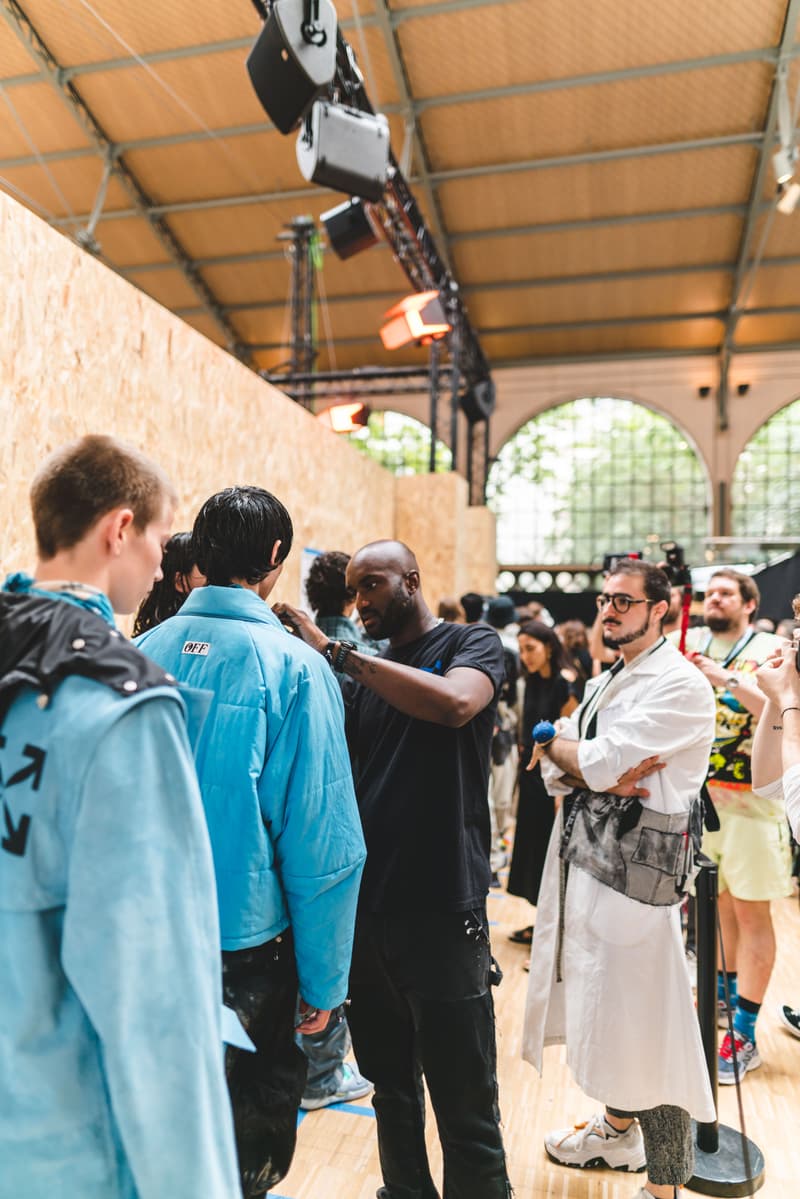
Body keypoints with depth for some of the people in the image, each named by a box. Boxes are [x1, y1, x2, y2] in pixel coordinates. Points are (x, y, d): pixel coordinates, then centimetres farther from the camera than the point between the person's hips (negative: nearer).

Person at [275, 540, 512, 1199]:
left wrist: (334, 650, -22)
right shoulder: (365, 673, 12)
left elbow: (453, 704, -26)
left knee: (464, 1106, 6)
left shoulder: (473, 643, -3)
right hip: (366, 905, 6)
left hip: (441, 910, -5)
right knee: (391, 1086, 22)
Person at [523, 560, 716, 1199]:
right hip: (586, 859, 8)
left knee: (644, 1024, 1)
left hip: (636, 871, -8)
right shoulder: (605, 683, 14)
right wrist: (604, 777, -13)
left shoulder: (680, 685, -14)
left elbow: (598, 761, -23)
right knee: (603, 1006, 22)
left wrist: (555, 745, -3)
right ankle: (618, 1126, 43)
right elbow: (556, 772, 7)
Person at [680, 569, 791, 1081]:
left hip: (749, 798, -4)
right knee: (717, 901, 17)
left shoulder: (770, 650, -7)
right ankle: (725, 996, 37)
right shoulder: (690, 643, 7)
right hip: (698, 793, 5)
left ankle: (744, 1035, 10)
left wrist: (728, 679, -27)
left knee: (751, 911, 1)